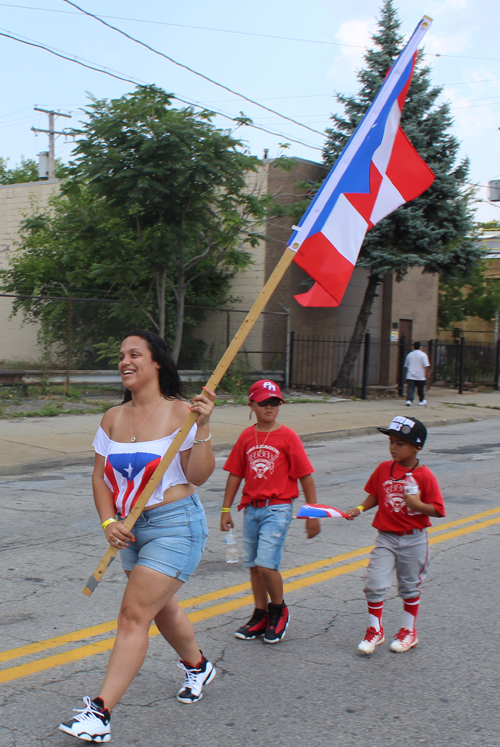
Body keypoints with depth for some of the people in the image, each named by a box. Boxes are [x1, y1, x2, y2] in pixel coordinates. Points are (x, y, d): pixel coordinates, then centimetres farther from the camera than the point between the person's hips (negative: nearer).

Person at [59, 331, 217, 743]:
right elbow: (101, 476, 7)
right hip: (131, 528, 7)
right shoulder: (113, 418, 5)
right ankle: (197, 666, 48)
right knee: (161, 608, 22)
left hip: (175, 526, -7)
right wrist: (109, 522, -6)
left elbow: (198, 476, -14)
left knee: (135, 613, -10)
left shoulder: (179, 412, -11)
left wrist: (202, 428, -26)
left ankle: (100, 712, -6)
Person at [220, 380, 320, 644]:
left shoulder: (287, 436, -6)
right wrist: (226, 510, 9)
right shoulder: (246, 437, 6)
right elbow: (235, 474, 11)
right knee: (253, 565, 11)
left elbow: (305, 476, -5)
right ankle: (261, 616, 26)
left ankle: (279, 610, 11)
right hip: (251, 509, 5)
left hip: (277, 508, -5)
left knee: (266, 563, -13)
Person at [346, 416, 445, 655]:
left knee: (409, 587, 13)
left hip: (413, 540, -3)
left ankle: (409, 631, 32)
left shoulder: (424, 476, -13)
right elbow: (375, 495, 10)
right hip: (386, 537, 3)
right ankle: (375, 630, 13)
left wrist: (417, 504, -28)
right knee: (374, 583, -5)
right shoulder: (383, 469, -1)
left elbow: (437, 509, -12)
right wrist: (360, 508, -6)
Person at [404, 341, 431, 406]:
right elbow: (426, 366, -12)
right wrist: (427, 373, -5)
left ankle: (409, 400, -23)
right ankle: (421, 401, 25)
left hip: (410, 376, 2)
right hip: (420, 376, -2)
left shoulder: (409, 355, 10)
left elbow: (406, 366, 20)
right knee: (421, 389, 14)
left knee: (410, 389, -7)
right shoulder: (423, 355, -3)